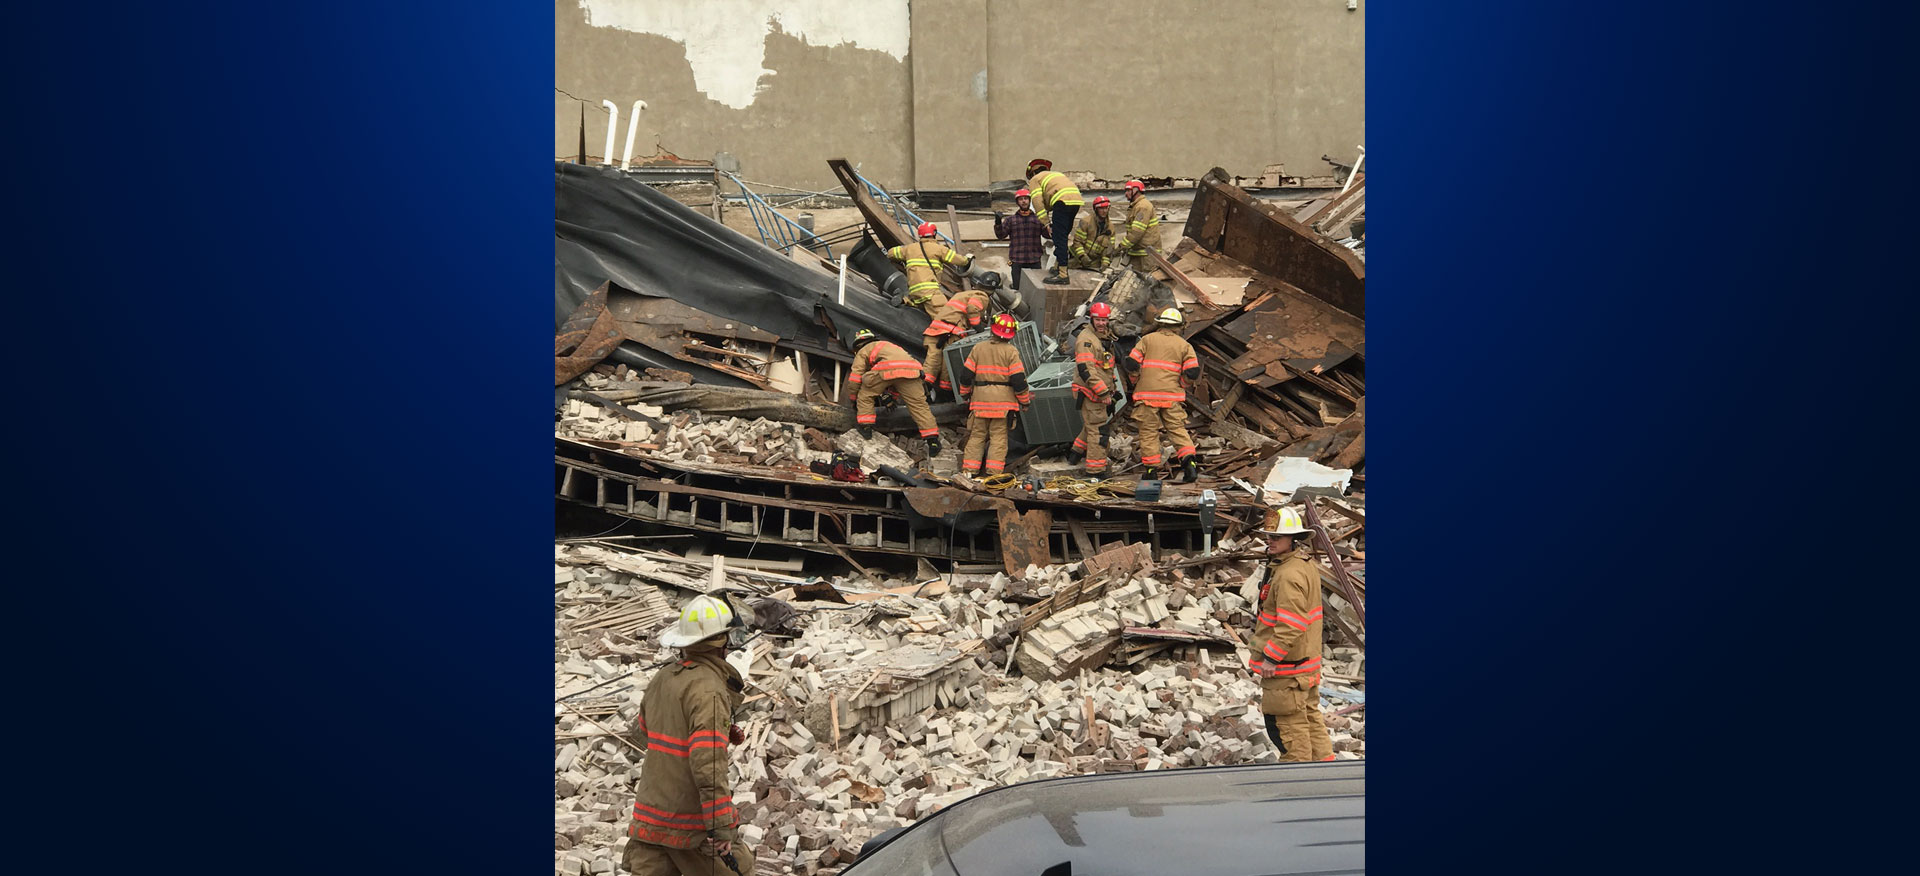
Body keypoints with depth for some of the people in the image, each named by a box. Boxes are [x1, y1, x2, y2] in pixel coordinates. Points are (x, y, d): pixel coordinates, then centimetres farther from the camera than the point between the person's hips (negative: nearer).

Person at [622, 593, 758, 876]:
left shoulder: (662, 678, 6)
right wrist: (722, 829, -23)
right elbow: (708, 764, -25)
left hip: (648, 817, 7)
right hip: (690, 822, -7)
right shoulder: (708, 690, -18)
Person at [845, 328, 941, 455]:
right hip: (911, 368, 5)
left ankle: (866, 427, 15)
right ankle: (933, 441, -1)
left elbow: (854, 381, 20)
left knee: (865, 395, 19)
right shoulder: (887, 345, 46)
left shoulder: (862, 352, 27)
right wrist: (893, 397, 58)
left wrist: (854, 401, 34)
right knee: (919, 405, 6)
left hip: (887, 370, -5)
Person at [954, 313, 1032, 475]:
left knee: (977, 434, 10)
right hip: (1003, 400, -2)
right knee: (998, 436, 2)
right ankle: (994, 471, -3)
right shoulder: (1011, 351, -5)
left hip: (980, 399, 2)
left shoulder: (978, 348, 4)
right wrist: (1025, 399, 6)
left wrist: (965, 394, 22)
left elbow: (965, 375, 6)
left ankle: (969, 469, 6)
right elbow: (1018, 379, -8)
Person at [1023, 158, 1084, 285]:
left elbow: (1038, 201, 2)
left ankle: (1062, 274, -17)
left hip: (1063, 201, -7)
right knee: (1063, 235, 20)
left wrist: (1045, 222, -1)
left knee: (1060, 239, -9)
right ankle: (1058, 266, 26)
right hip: (1076, 199, 7)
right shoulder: (1056, 174, 37)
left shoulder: (1035, 180, 15)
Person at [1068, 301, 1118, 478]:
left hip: (1100, 393, 10)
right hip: (1089, 392, -10)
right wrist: (1103, 392, -26)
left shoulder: (1103, 337, 15)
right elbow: (1086, 370, -26)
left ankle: (1076, 454, 38)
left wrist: (1110, 391, 28)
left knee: (1092, 425, 22)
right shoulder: (1086, 339, -18)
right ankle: (1095, 471, -4)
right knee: (1098, 430, -7)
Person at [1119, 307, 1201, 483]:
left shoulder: (1147, 340, 6)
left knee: (1149, 432, 4)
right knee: (1178, 430, 5)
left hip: (1147, 395, -1)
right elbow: (1193, 372, -1)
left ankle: (1152, 470, 4)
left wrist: (1135, 381, 17)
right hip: (1172, 396, 1)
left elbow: (1132, 364, 0)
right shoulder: (1184, 345, 8)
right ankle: (1190, 463, -10)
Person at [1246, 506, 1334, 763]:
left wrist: (1271, 657, -21)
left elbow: (1291, 625, -28)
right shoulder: (1306, 564, 11)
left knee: (1286, 722, -1)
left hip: (1286, 665, -11)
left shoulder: (1290, 574, -24)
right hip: (1306, 659, 11)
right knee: (1309, 714, 19)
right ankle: (1323, 758, 27)